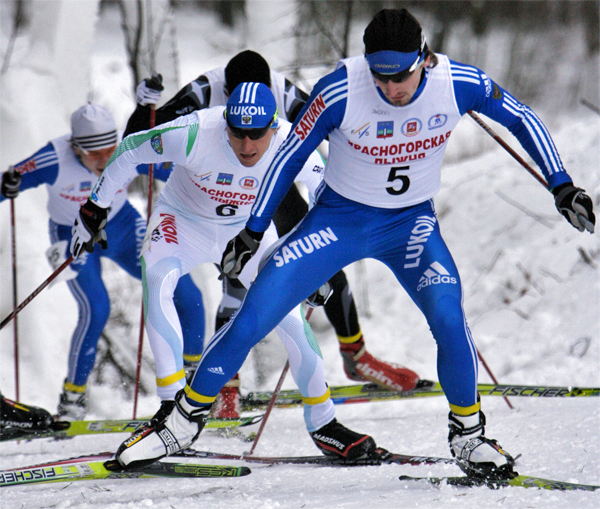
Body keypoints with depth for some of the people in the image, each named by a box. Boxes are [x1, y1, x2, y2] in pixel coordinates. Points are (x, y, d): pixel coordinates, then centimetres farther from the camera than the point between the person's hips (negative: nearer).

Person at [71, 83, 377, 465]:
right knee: (156, 282, -31)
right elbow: (131, 150, -16)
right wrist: (95, 208, -8)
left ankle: (323, 424, 5)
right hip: (184, 221, -2)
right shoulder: (195, 135, -33)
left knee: (289, 316, -12)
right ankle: (180, 403, -31)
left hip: (251, 229, 2)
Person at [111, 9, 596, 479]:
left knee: (448, 317, -24)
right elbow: (292, 154, -10)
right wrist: (253, 230, -5)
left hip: (412, 223, 1)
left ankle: (467, 432, 0)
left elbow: (520, 118, -2)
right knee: (252, 319, -10)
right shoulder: (341, 91, -25)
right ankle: (184, 416, 10)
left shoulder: (457, 83, -21)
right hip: (338, 219, -1)